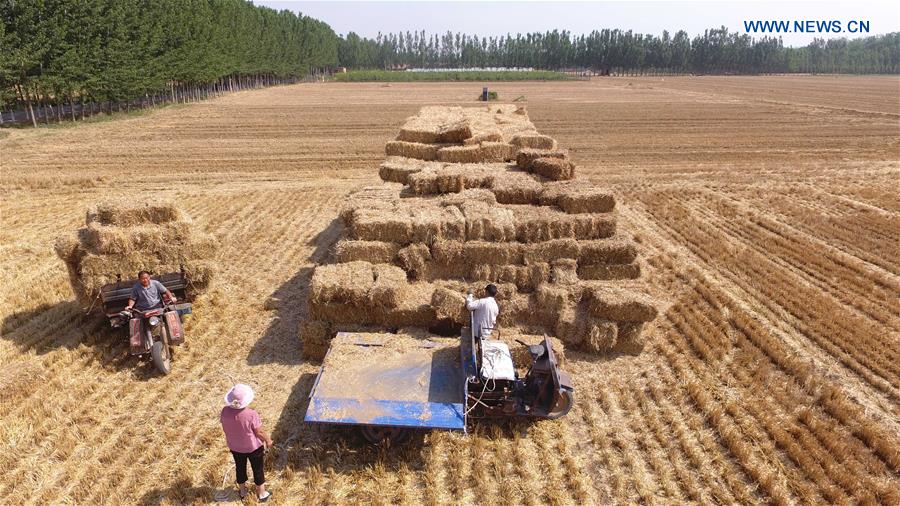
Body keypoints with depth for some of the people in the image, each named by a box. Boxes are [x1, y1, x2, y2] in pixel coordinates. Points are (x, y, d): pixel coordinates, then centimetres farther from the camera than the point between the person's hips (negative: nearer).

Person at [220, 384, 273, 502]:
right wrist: (268, 440, -1)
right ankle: (262, 494, 38)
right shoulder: (251, 414, -33)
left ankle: (243, 491, 48)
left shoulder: (225, 411, -21)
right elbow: (259, 432, -21)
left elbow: (225, 429, -4)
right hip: (253, 447, -4)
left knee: (240, 468, 27)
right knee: (258, 469, 19)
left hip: (234, 447, 4)